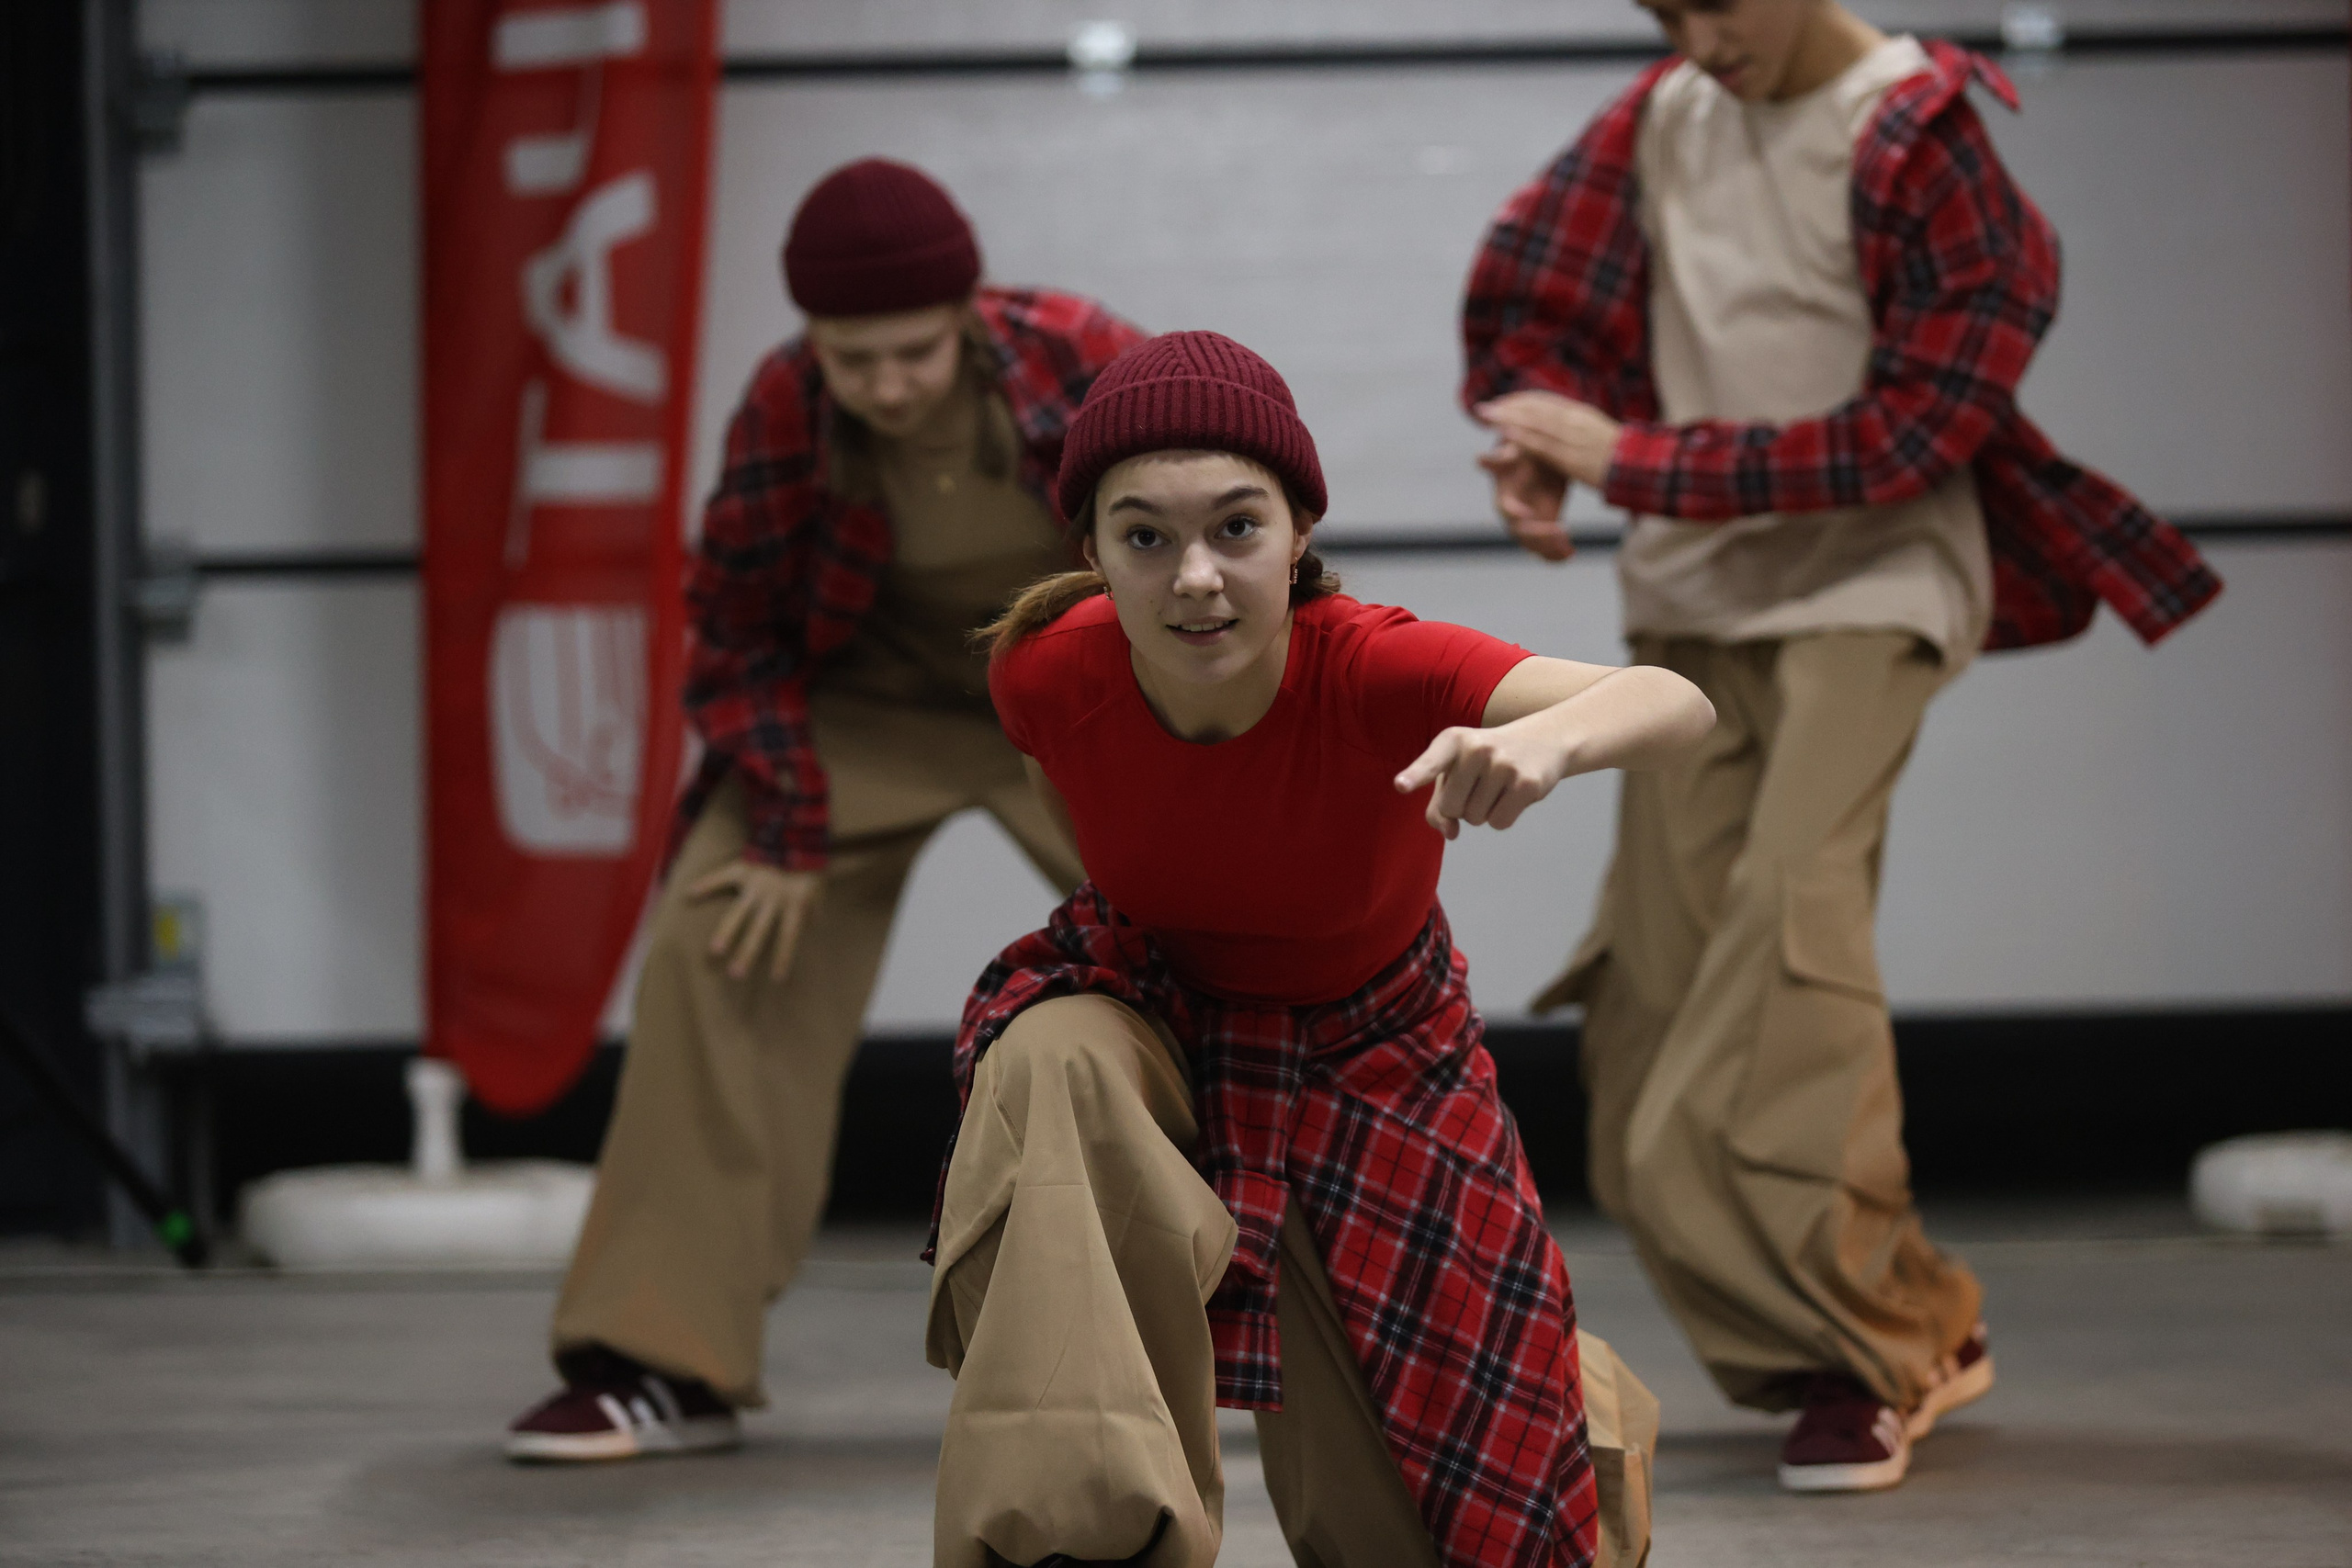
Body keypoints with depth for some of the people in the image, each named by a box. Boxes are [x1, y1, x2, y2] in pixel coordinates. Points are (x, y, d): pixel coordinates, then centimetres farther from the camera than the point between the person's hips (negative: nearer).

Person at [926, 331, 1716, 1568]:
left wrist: (1551, 738, -70)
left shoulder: (1372, 673, -35)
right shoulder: (1049, 672, -26)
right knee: (1052, 1063, -38)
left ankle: (1586, 1402, 43)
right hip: (1150, 1014, 1)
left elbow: (1677, 705, -51)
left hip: (1369, 1052, -1)